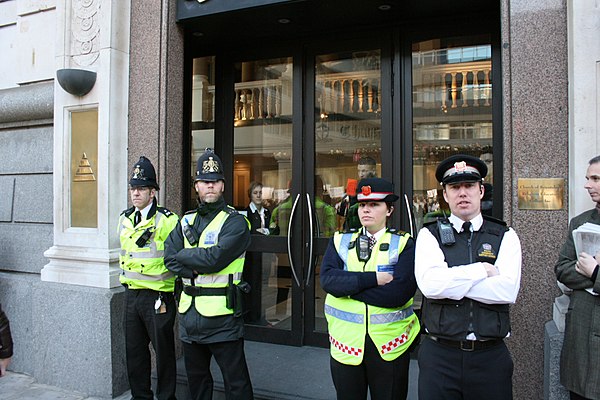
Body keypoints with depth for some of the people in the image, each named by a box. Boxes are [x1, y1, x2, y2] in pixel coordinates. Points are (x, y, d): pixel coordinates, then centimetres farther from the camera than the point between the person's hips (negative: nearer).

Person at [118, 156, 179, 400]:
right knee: (134, 349, 16)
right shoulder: (124, 219, 9)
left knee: (163, 349, 5)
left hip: (158, 295, -6)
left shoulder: (166, 220, -12)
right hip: (131, 294, 7)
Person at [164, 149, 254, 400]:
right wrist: (197, 267, -17)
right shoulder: (186, 221, 11)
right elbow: (169, 258, -1)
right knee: (196, 379, 21)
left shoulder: (235, 222, -9)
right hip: (189, 313, 6)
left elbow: (215, 257, -22)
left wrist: (184, 255, -7)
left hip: (222, 316, -6)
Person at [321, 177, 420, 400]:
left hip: (389, 343, -2)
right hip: (346, 341, 2)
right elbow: (328, 279, -12)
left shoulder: (404, 244, -4)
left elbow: (400, 292, -18)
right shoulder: (340, 241, 5)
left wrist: (348, 286, -15)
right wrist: (373, 279, -20)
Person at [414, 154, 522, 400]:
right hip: (440, 355, -1)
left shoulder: (505, 236, 4)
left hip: (490, 355, 1)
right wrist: (483, 270, -11)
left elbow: (508, 290, -12)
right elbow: (429, 284, -16)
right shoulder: (430, 235, 1)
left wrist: (450, 281, -12)